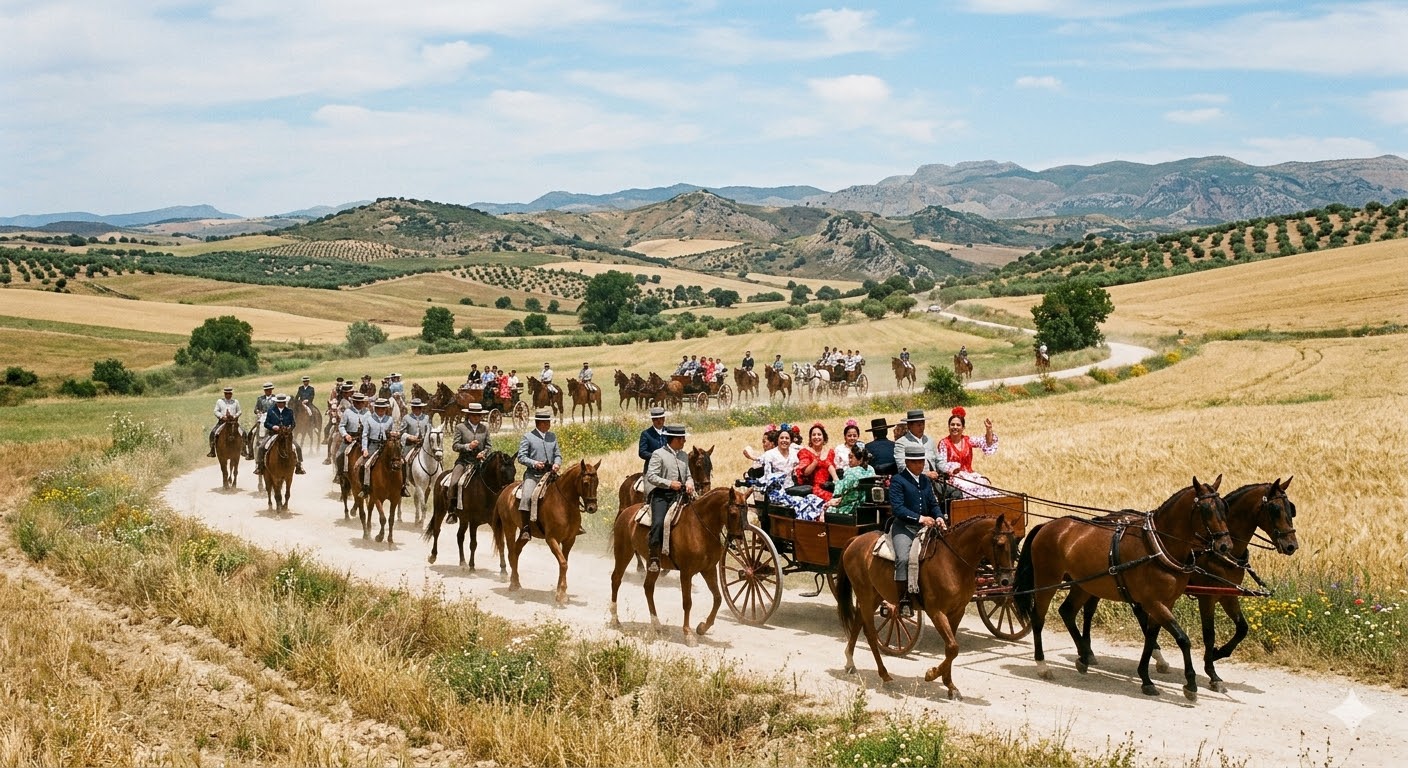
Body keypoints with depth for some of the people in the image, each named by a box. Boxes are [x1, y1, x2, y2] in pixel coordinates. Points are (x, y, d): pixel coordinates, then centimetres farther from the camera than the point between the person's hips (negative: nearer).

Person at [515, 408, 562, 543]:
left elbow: (558, 454, 16)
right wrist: (534, 463, -18)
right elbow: (521, 457, -2)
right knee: (526, 496, -26)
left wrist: (557, 463, -6)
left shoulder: (552, 436, 15)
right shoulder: (528, 437, 1)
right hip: (533, 474, -4)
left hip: (550, 474, 4)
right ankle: (525, 528, -24)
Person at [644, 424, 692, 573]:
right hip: (661, 494, -6)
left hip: (679, 495, 6)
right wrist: (670, 483, -17)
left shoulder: (684, 455, 18)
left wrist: (689, 483, 2)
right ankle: (654, 559, -22)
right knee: (658, 522, -25)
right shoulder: (658, 454, -3)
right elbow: (651, 476, -9)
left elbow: (688, 475, 26)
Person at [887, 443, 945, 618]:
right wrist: (920, 518, -22)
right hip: (903, 527, -7)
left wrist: (939, 518, -4)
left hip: (924, 527, 7)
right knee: (903, 558, -29)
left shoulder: (926, 480, 17)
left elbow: (933, 504, 18)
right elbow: (897, 508, -14)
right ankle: (902, 602, -24)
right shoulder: (897, 480, -5)